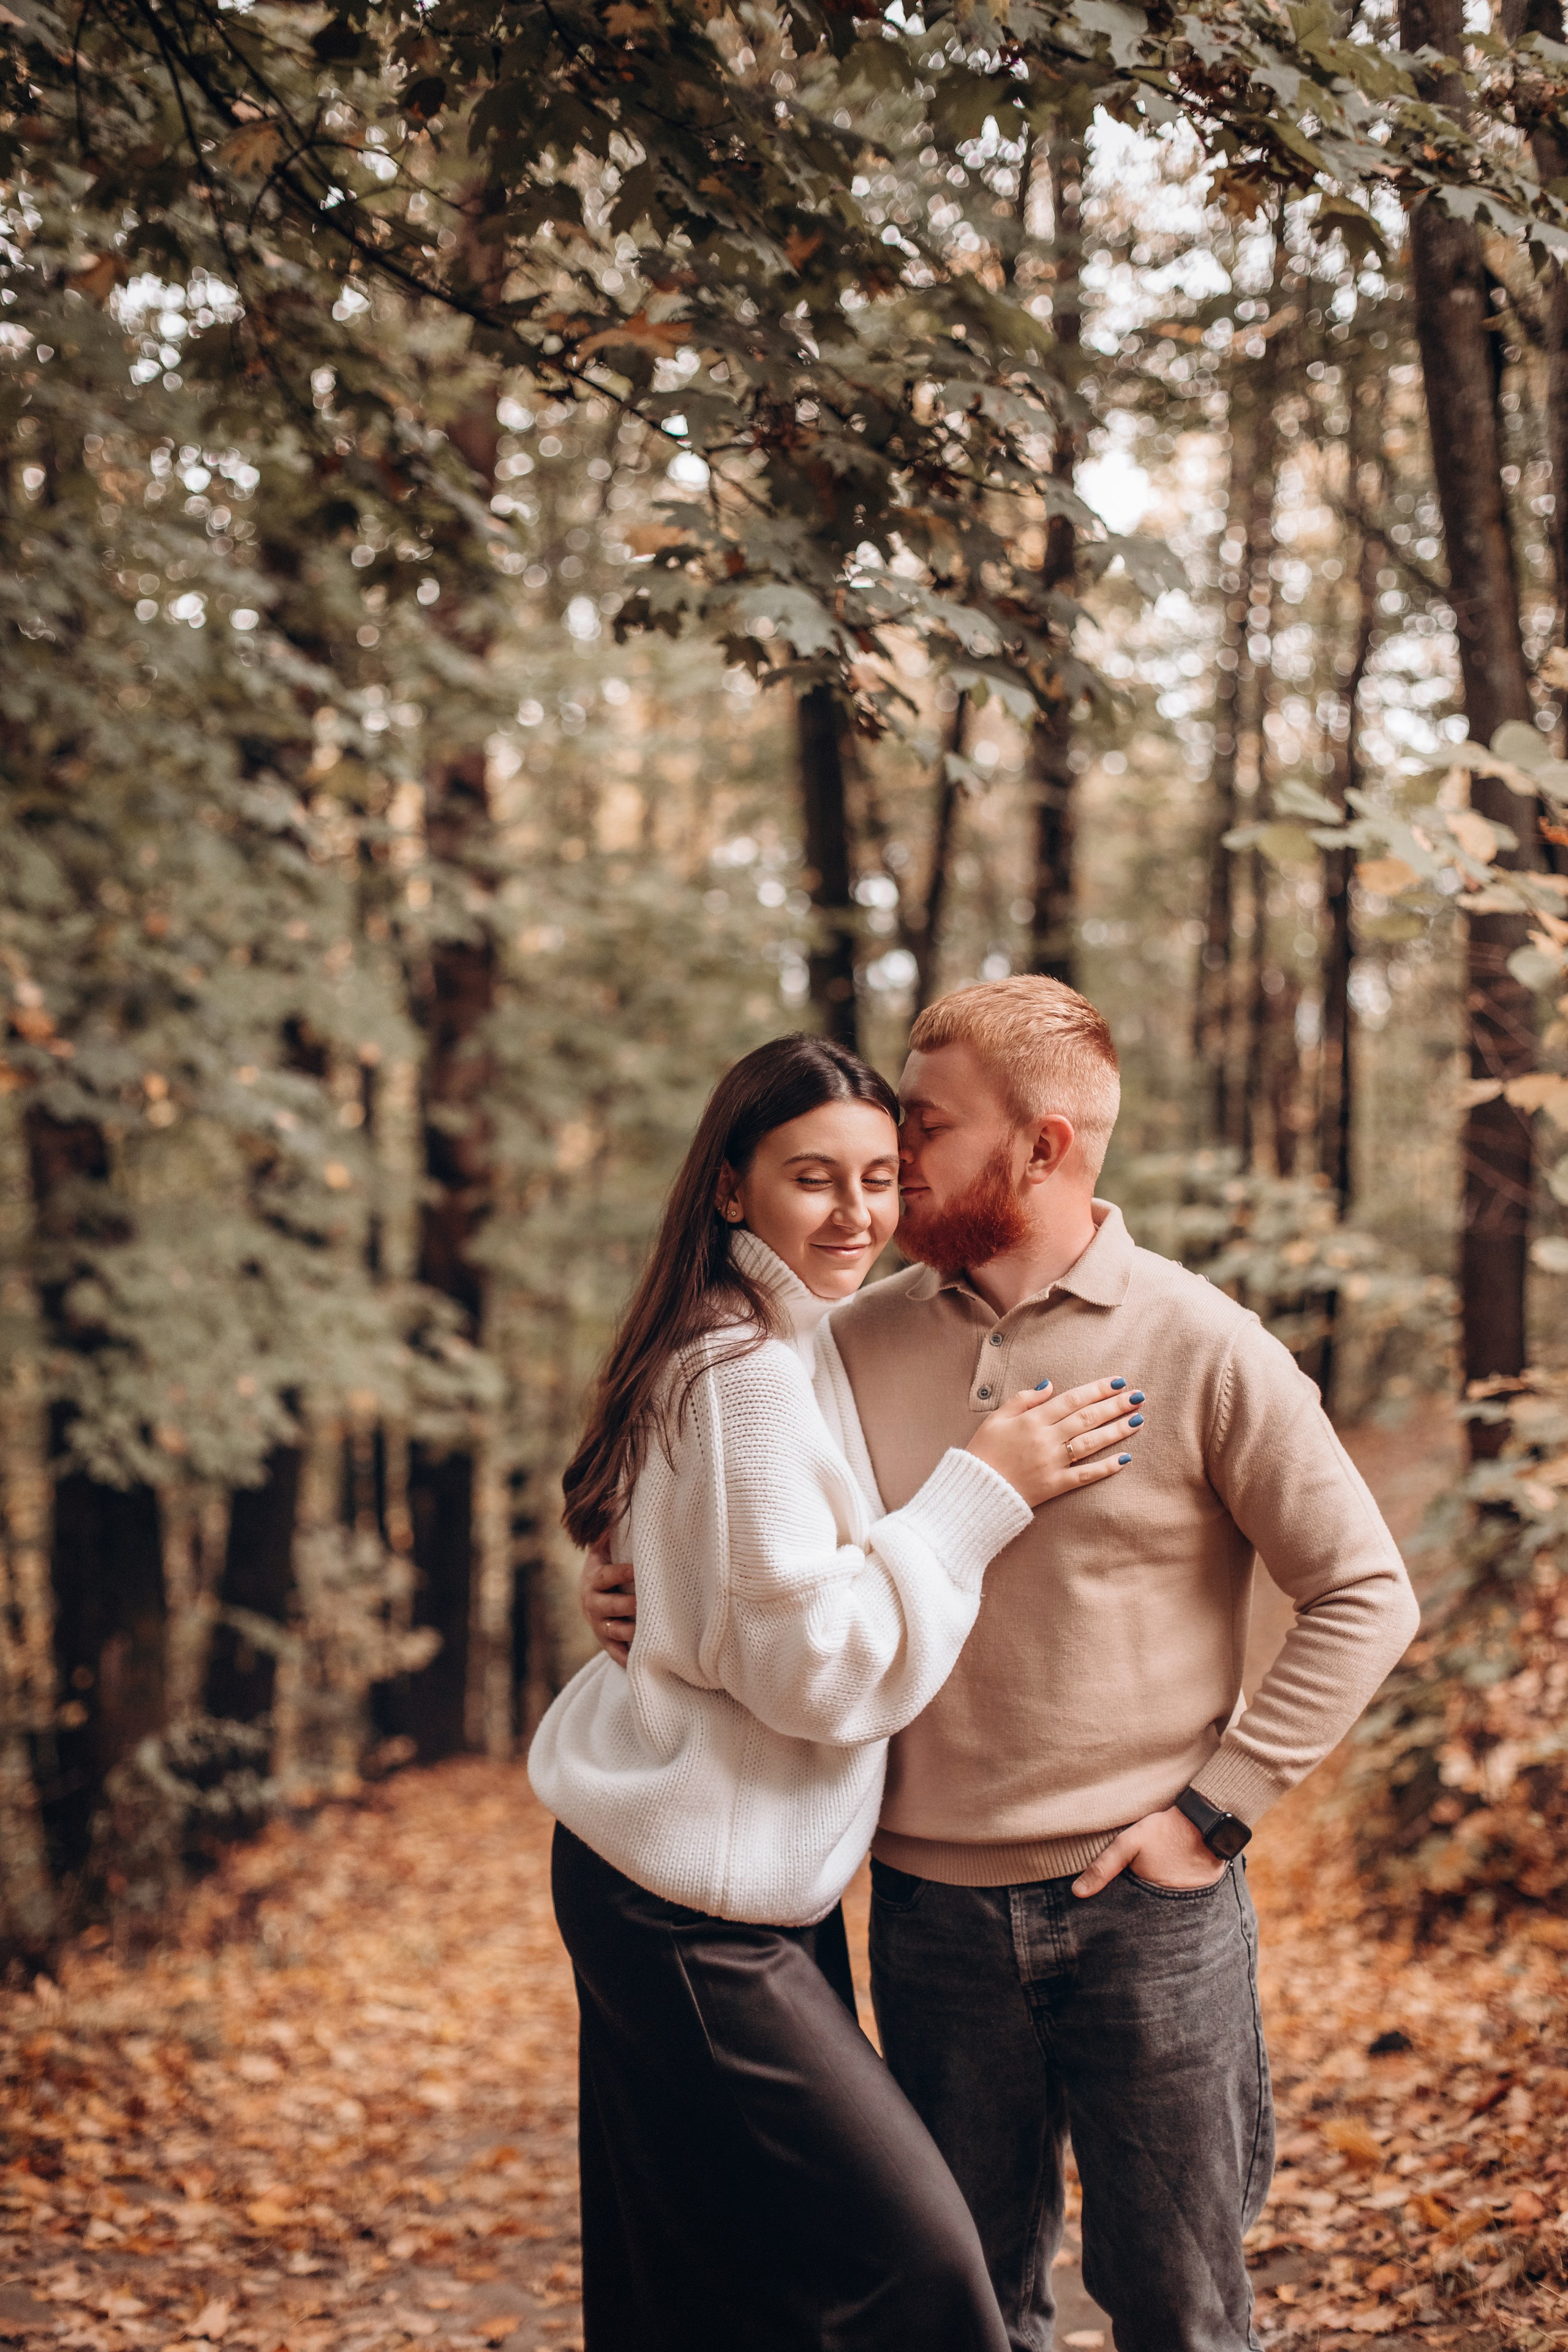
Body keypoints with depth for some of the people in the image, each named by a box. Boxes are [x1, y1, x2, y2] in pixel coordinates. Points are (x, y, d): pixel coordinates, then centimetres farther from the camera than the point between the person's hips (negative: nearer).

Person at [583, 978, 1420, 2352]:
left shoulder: (1200, 1348, -8)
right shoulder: (862, 1344, 3)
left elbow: (1365, 1596, -4)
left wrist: (1217, 1808, -9)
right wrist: (642, 1595, -5)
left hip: (1147, 1911, -3)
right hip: (931, 1912, 3)